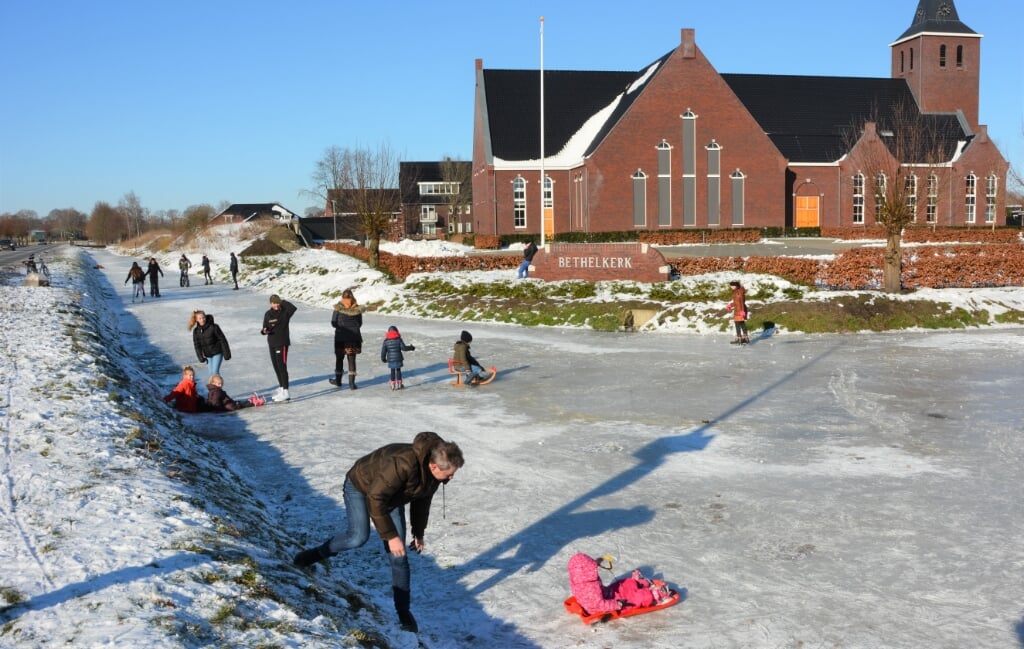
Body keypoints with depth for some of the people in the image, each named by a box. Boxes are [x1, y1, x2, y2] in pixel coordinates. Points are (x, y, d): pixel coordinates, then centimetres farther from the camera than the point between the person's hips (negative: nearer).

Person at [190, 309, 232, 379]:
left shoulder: (213, 327, -18)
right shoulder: (196, 331, -4)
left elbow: (222, 340, -14)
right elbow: (197, 345, 3)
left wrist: (226, 354, -13)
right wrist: (200, 357, -5)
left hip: (217, 353, -5)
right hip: (208, 355, 5)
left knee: (215, 372, -12)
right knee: (211, 373, 9)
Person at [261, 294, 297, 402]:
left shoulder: (285, 312, -7)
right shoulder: (268, 314, 9)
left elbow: (293, 308, -28)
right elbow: (265, 328, 13)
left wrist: (283, 302, -16)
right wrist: (264, 331, -10)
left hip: (282, 343, -7)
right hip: (272, 343, 7)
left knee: (282, 367, -10)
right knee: (276, 366, 14)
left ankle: (285, 392, -10)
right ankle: (281, 388, 27)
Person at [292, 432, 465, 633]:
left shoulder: (435, 472, -17)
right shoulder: (402, 464, -43)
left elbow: (422, 500, 3)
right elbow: (375, 499, -37)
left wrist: (418, 533, 11)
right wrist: (390, 536, -34)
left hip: (391, 498, 6)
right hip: (361, 486, -6)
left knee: (398, 557, -2)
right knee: (358, 536, -26)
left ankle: (403, 612, 9)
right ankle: (318, 553, 4)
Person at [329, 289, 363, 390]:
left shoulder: (338, 308, -8)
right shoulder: (357, 309, -2)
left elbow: (333, 323, -5)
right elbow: (360, 324, 6)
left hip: (341, 337, -2)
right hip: (354, 337, 2)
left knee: (339, 358, 14)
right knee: (352, 359, 7)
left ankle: (338, 380, 27)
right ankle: (351, 382, 2)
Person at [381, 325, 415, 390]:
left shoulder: (386, 341, 0)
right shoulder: (398, 339, -6)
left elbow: (383, 350, 2)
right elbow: (403, 348, -9)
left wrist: (383, 358, 14)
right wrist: (411, 348, 7)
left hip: (390, 359, 1)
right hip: (398, 358, -1)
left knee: (392, 371, 9)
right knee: (398, 370, 10)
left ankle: (393, 385, 9)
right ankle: (399, 384, 12)